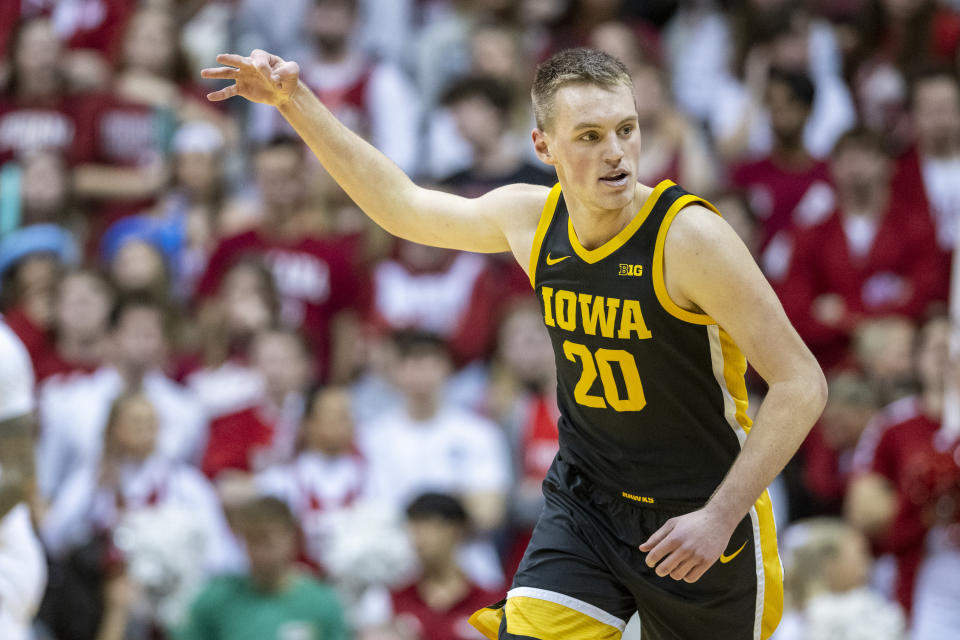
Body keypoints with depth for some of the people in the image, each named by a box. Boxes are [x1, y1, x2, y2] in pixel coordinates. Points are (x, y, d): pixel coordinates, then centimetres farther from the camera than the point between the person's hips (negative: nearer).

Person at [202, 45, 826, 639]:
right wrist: (295, 101, 11)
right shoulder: (530, 217, -4)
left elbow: (801, 383, -20)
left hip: (699, 517, -4)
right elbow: (404, 205, 15)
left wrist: (720, 517, -25)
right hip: (586, 505, 4)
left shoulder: (688, 234, -22)